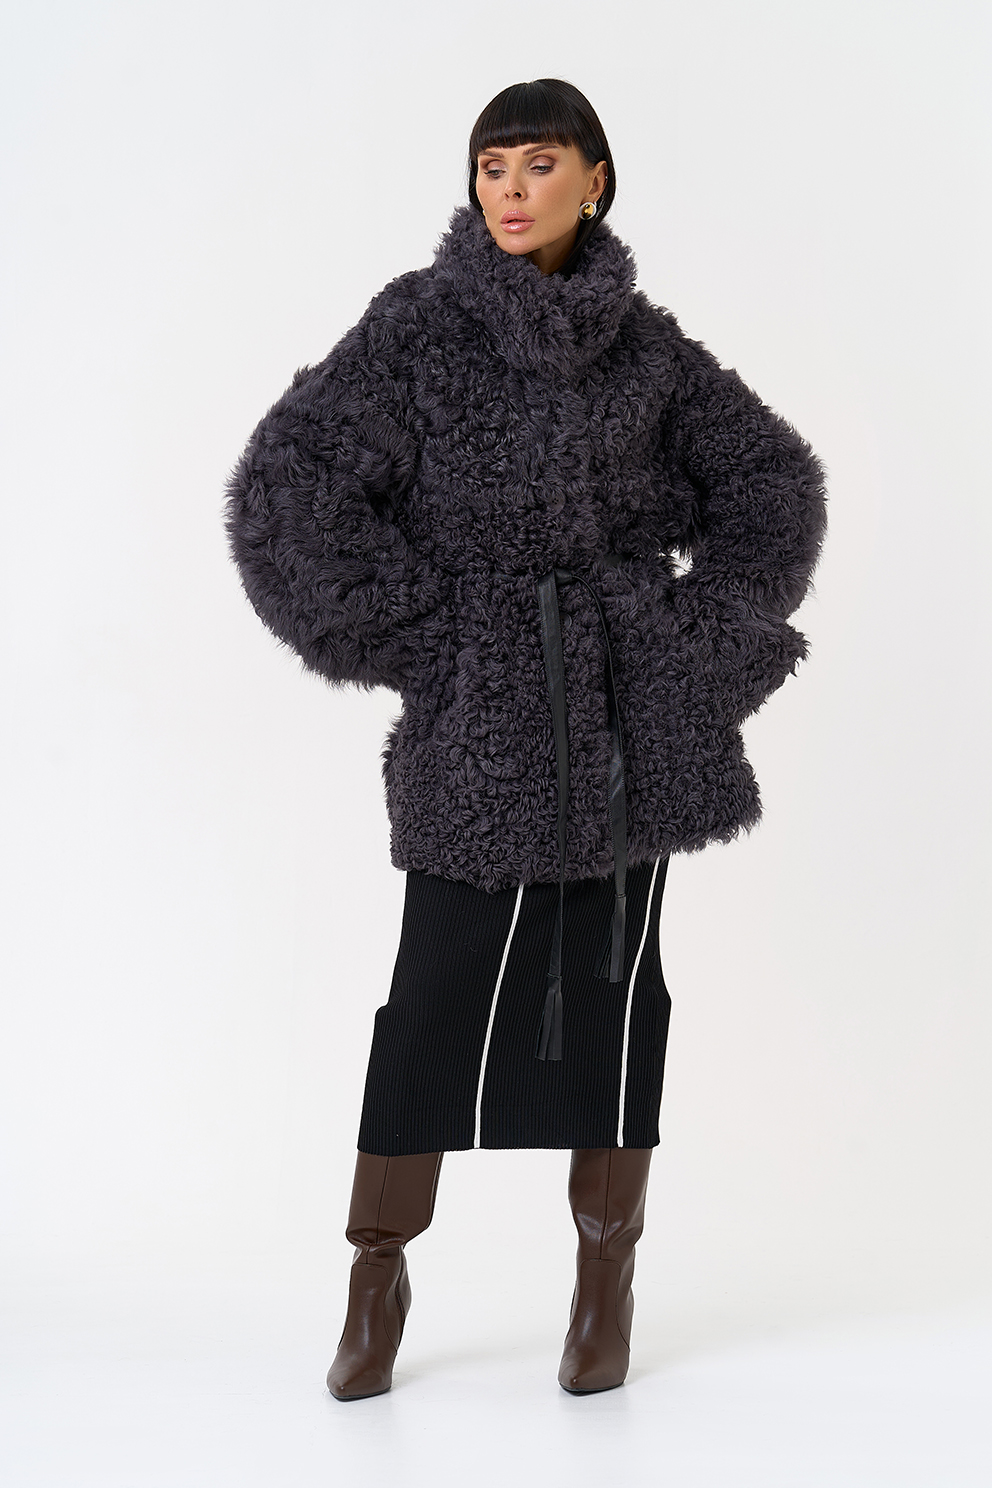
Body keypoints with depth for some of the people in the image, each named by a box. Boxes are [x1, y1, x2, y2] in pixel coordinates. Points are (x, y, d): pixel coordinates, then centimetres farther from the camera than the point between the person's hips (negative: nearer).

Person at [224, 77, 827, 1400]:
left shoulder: (643, 341, 6)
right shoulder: (419, 324, -2)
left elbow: (771, 480, 16)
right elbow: (283, 492, -9)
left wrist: (708, 635, 6)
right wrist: (410, 635, -9)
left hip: (630, 715, 2)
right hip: (479, 717, -2)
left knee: (609, 989, 6)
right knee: (442, 996, -2)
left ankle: (608, 1269, 22)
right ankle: (379, 1273, 16)